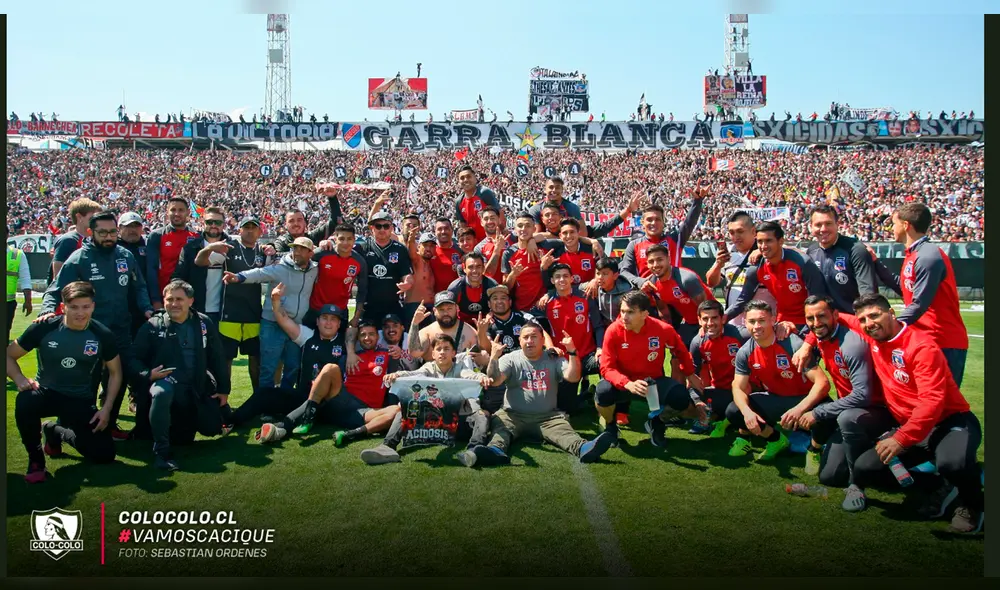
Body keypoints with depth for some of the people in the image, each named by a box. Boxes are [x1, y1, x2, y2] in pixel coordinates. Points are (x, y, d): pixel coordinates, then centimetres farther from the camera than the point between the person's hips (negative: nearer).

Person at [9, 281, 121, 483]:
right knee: (24, 402, -38)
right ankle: (36, 459, -11)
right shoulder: (44, 328, -14)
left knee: (105, 454, -5)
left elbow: (115, 372, 2)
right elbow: (9, 355, -1)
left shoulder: (102, 335, -11)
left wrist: (107, 409, -7)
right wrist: (20, 380, -21)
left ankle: (55, 431, 25)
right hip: (47, 392, -1)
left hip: (81, 400, 1)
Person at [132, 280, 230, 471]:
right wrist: (148, 375, -21)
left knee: (213, 428, 4)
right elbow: (136, 359, -1)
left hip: (197, 388, 4)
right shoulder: (152, 326, -3)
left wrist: (224, 389, 10)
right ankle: (161, 450, -23)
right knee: (161, 392, -39)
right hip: (165, 382, -4)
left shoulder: (204, 323, 5)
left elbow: (217, 359, 11)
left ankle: (180, 420, 35)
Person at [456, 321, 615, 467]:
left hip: (548, 417, 1)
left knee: (564, 430, -28)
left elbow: (573, 377, -4)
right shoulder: (510, 359, 7)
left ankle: (583, 448, -59)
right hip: (513, 415, -1)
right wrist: (494, 358, -25)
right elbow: (494, 381, -8)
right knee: (499, 422, -31)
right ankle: (495, 451, -63)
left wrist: (572, 352, -16)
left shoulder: (554, 360, 11)